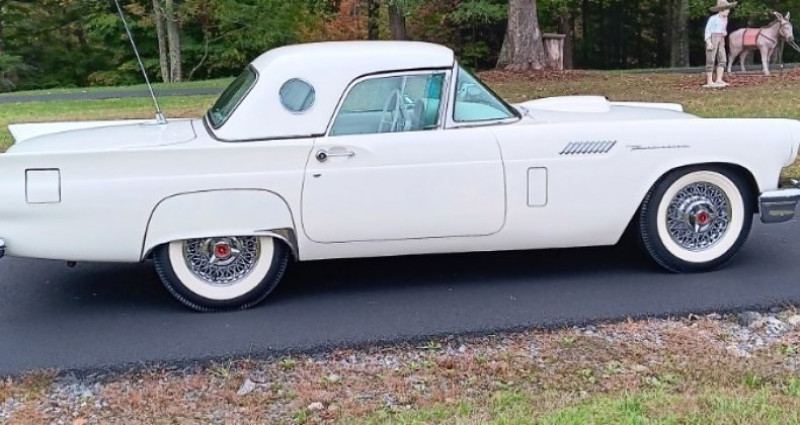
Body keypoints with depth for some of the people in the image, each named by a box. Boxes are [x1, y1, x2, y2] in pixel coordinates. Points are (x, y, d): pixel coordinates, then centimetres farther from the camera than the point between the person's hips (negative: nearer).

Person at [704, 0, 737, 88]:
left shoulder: (725, 19, 11)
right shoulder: (713, 18, -11)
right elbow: (707, 30, -11)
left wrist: (725, 33, 0)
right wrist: (709, 43, -18)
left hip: (721, 40, 8)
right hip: (712, 38, -8)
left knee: (723, 60, 2)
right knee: (711, 60, -4)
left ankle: (719, 80, 5)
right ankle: (709, 81, -1)